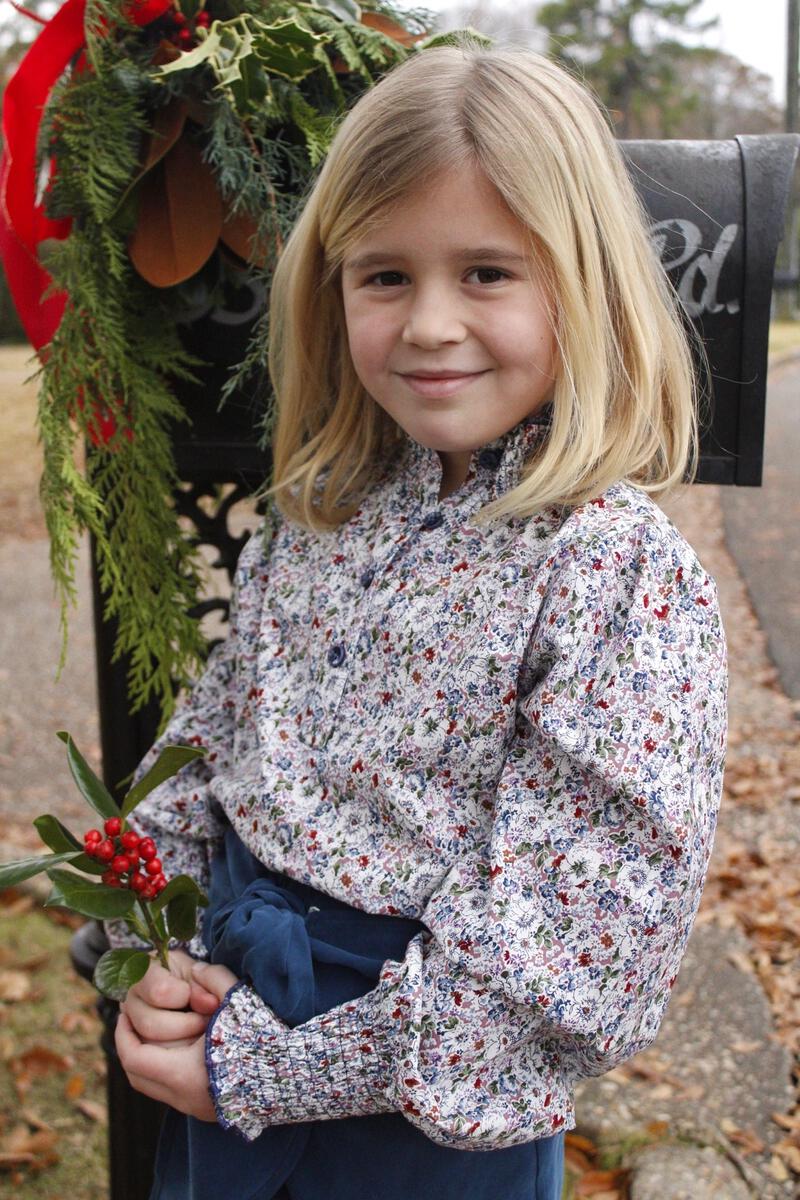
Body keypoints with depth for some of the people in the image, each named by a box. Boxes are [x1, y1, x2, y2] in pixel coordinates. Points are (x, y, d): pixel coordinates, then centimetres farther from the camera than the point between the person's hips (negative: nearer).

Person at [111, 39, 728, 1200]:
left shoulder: (627, 580, -21)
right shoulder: (323, 517, -2)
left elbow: (556, 950, -23)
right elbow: (209, 740, 5)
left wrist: (268, 1069, -18)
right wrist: (163, 962, -8)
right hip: (231, 1010, 5)